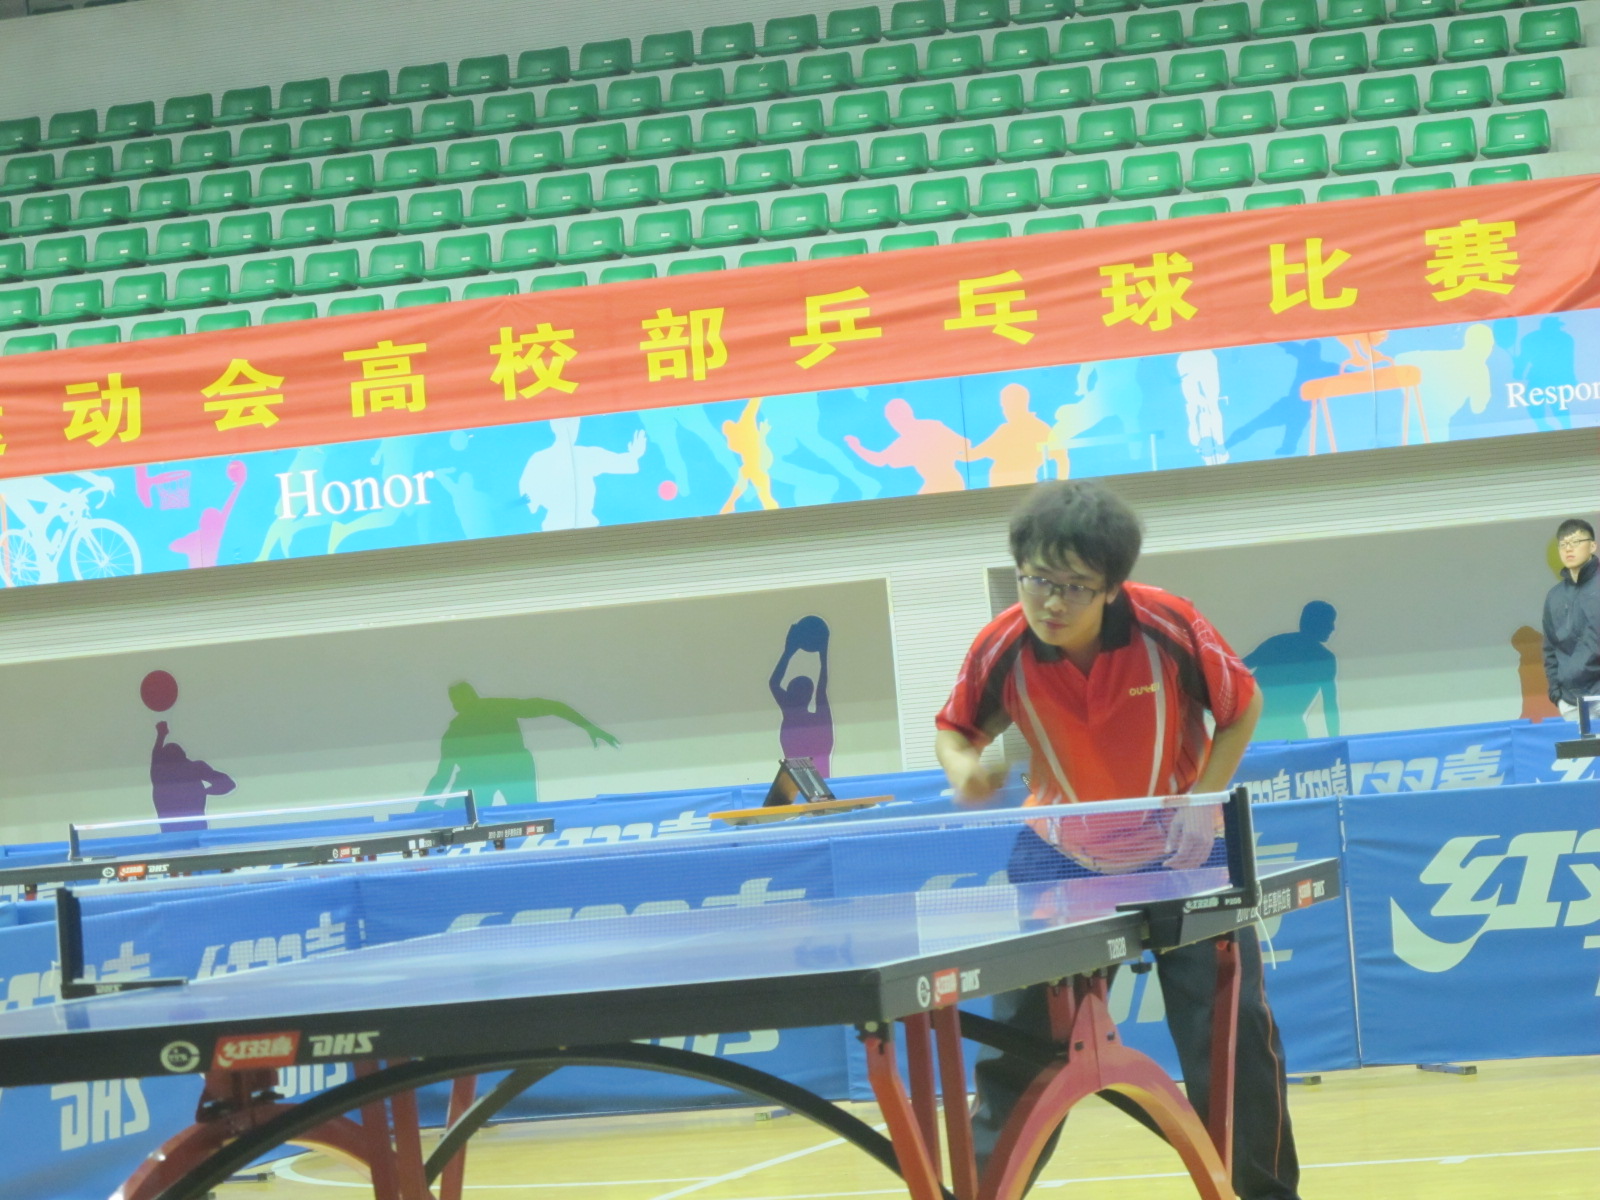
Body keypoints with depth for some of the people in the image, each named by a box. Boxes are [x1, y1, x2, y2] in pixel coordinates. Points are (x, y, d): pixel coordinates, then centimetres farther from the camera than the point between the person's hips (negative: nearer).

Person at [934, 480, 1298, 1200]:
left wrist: (1202, 802, -18)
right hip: (1063, 856, 1)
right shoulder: (1001, 648, -21)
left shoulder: (1167, 626, -24)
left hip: (1179, 849, -1)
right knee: (1020, 1038, 0)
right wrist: (961, 766, -26)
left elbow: (1242, 707, -7)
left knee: (1235, 1035, -1)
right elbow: (954, 729, -2)